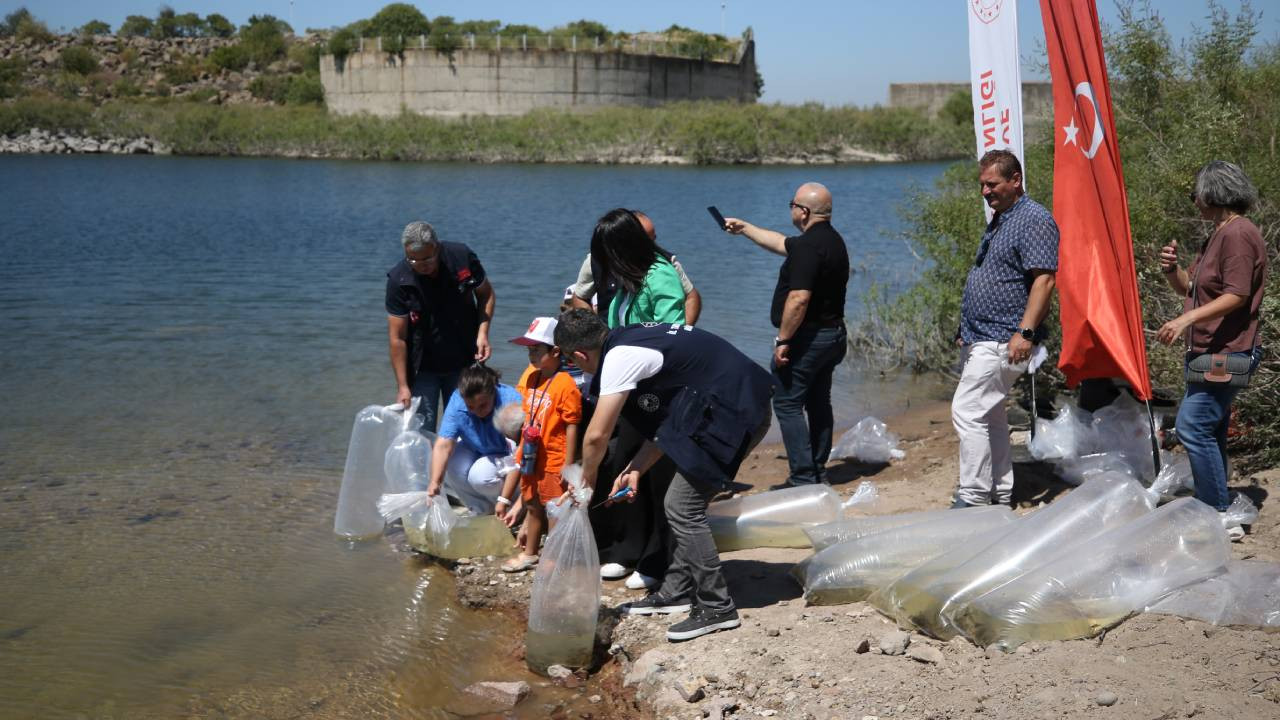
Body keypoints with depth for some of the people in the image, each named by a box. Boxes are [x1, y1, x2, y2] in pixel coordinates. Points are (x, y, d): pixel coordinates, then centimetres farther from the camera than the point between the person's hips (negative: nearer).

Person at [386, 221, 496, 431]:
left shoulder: (462, 258, -14)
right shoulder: (399, 280, -18)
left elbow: (486, 294, 3)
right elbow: (397, 338, -16)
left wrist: (483, 333, -12)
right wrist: (402, 386, -17)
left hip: (464, 362, 2)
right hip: (422, 368, -2)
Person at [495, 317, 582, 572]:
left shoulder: (565, 384, -21)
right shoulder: (531, 376, 3)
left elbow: (571, 427, -19)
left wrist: (568, 465, -19)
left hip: (554, 460, -8)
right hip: (531, 454, 8)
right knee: (533, 506, 21)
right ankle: (529, 553, 36)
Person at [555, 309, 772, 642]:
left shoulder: (620, 358, -15)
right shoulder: (632, 341, 14)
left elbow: (597, 435, -14)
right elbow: (665, 421, 18)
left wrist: (587, 480, 5)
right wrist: (635, 470, 13)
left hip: (733, 412, -10)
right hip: (740, 405, 10)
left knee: (682, 507, -6)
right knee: (682, 503, 16)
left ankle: (716, 609, 1)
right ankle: (677, 590, 26)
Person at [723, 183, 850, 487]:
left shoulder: (809, 245, -21)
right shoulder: (831, 239, 12)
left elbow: (799, 298, -28)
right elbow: (782, 244, 27)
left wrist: (783, 340, -20)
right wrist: (744, 228, 35)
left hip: (807, 338, -10)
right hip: (833, 334, 10)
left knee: (787, 404, -4)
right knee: (819, 404, 16)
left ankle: (803, 479, -7)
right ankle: (818, 473, 23)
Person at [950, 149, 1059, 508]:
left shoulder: (1035, 220, -12)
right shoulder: (999, 219, 19)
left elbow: (1044, 278, -21)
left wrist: (1025, 332, -26)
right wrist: (967, 330, 24)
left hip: (1001, 342, -10)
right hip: (979, 339, 10)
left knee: (967, 412, -13)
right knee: (990, 417, 13)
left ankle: (972, 498, -8)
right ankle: (1000, 496, 21)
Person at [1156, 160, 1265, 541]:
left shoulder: (1239, 234, -14)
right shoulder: (1219, 235, 19)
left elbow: (1237, 295, -22)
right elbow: (1191, 289, 22)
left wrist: (1186, 319, -29)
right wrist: (1172, 270, 1)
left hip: (1226, 353, -11)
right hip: (1210, 352, 11)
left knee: (1194, 426, -15)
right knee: (1209, 433, 13)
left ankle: (1221, 514, -11)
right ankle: (1218, 513, 20)